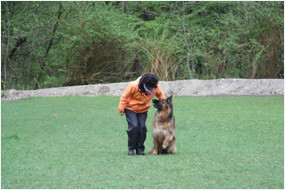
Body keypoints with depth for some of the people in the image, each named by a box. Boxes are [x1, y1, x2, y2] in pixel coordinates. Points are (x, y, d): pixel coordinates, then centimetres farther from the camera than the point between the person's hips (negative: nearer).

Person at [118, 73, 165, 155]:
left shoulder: (157, 87, -19)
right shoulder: (134, 86, -31)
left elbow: (161, 96, 5)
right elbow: (124, 97, -16)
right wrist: (121, 109, -9)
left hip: (143, 109, 3)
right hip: (131, 108, -3)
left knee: (142, 127, -9)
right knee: (134, 126, -17)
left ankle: (140, 148, 5)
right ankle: (131, 148, -4)